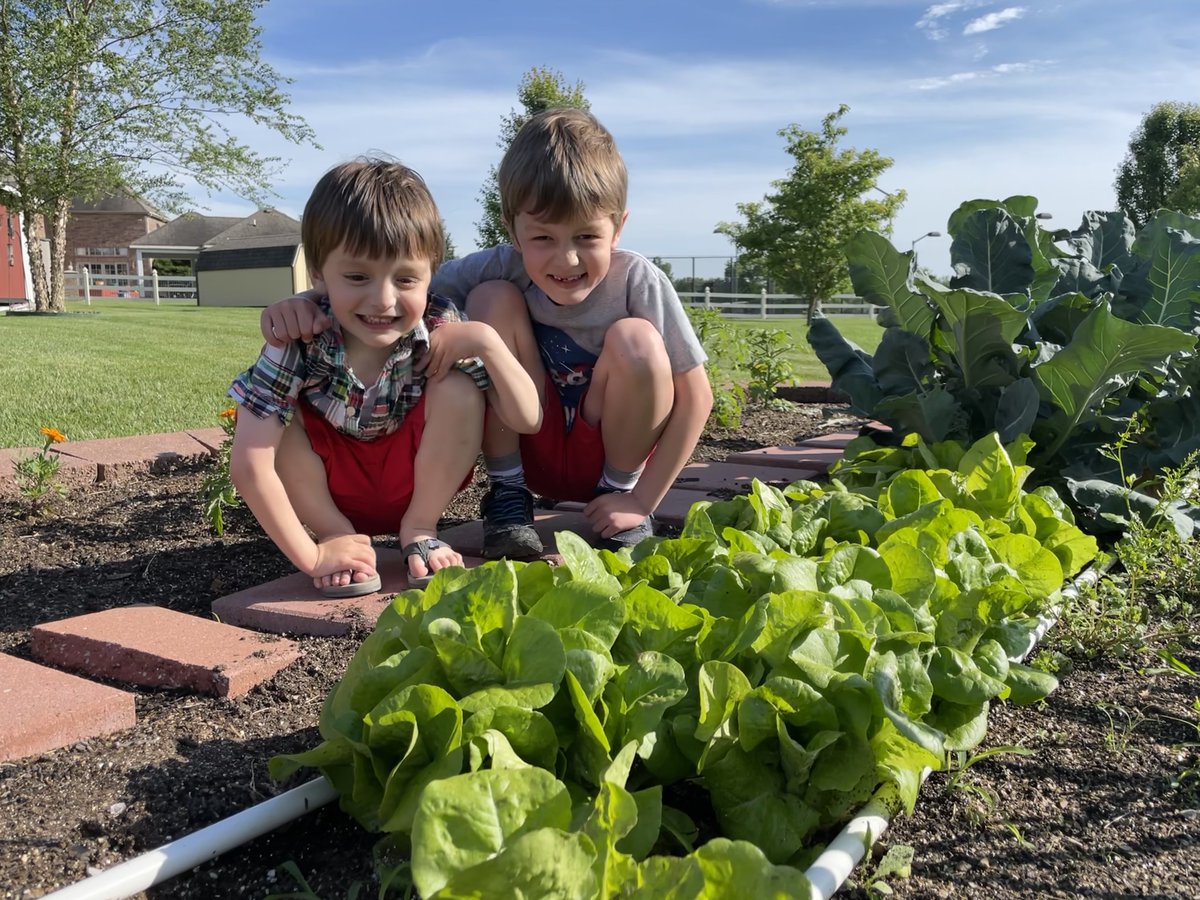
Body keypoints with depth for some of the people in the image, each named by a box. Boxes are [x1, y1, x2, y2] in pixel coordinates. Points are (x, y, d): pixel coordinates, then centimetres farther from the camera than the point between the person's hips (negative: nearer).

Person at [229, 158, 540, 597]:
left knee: (460, 390, -26)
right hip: (325, 488, 0)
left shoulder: (440, 327, -25)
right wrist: (310, 556, -29)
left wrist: (487, 341, -36)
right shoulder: (299, 338, -29)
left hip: (415, 479, 1)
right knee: (269, 416, -27)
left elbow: (527, 418, -23)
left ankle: (419, 529, -6)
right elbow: (249, 466, -32)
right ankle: (333, 533, -6)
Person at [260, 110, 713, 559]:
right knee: (494, 299, -22)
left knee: (636, 340, -30)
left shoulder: (639, 282, -22)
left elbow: (695, 397, -17)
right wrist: (304, 302, -41)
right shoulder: (500, 269, -19)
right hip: (530, 450, 1)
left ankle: (622, 490, -4)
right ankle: (506, 491, -7)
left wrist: (641, 501, -19)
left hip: (616, 450, -1)